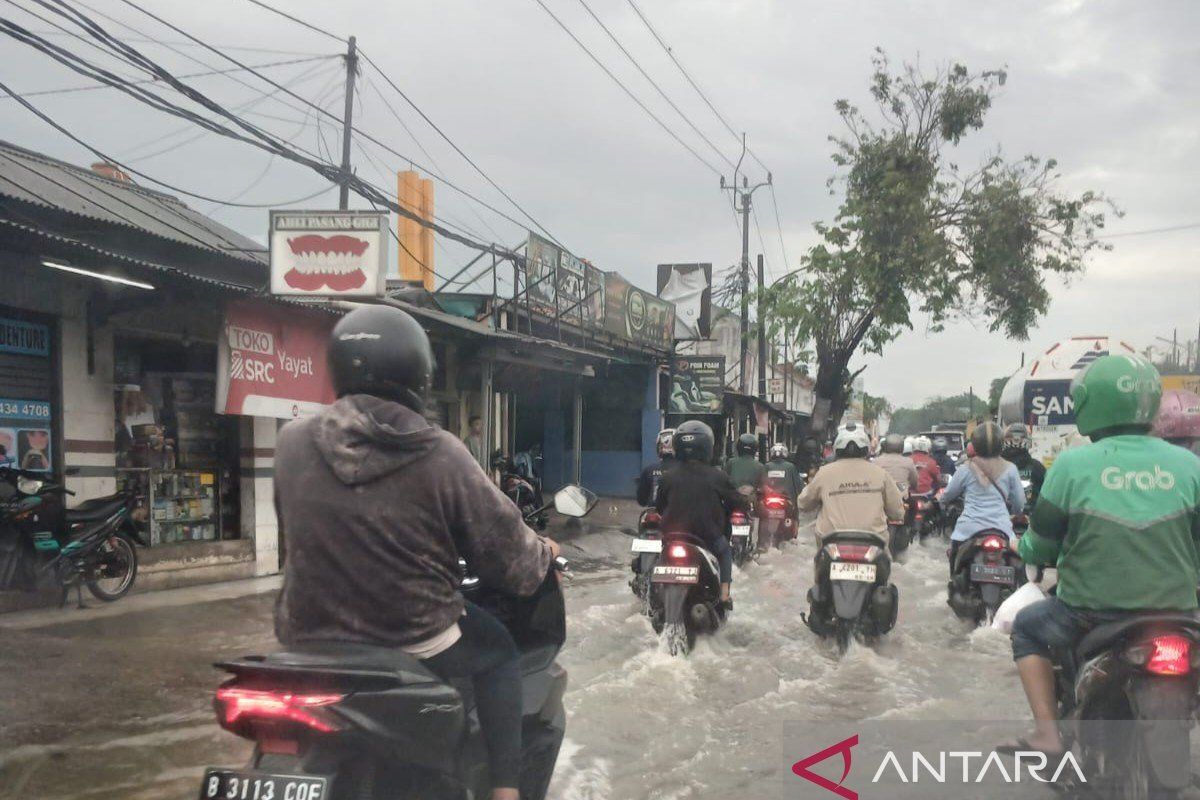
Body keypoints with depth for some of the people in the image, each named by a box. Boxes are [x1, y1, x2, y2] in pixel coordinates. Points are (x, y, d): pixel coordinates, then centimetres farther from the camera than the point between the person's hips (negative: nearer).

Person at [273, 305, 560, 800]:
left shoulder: (292, 442, -4)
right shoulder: (441, 455, -14)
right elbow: (504, 548, -6)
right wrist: (544, 553, 17)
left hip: (309, 639, 4)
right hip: (415, 642, -3)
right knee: (498, 653, 24)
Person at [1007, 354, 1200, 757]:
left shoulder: (1073, 464, -11)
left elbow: (1039, 546, -4)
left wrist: (1025, 548, 19)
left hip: (1091, 611, -2)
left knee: (1027, 629, 26)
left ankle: (1047, 732, 14)